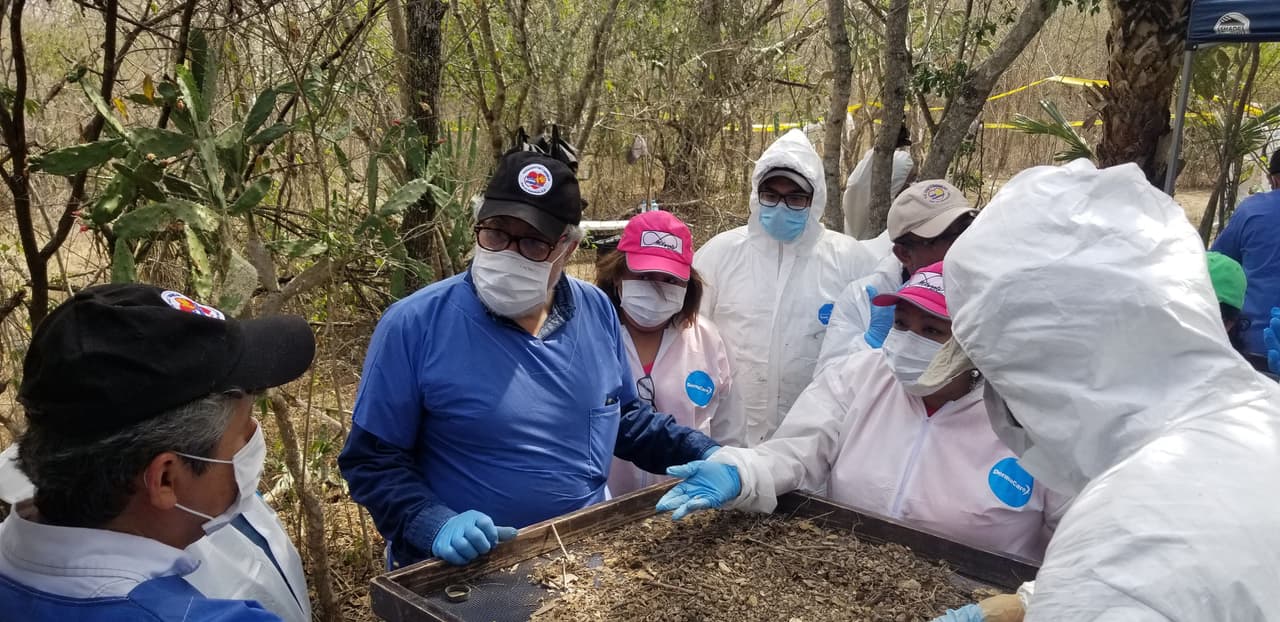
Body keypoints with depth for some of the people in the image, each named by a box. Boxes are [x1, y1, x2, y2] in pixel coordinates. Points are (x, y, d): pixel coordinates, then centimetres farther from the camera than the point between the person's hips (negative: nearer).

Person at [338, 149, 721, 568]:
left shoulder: (597, 313, 2)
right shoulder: (413, 326, -12)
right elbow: (373, 459, -6)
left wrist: (704, 455, 5)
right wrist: (435, 527, -21)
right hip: (461, 571, -2)